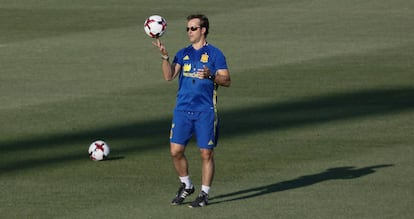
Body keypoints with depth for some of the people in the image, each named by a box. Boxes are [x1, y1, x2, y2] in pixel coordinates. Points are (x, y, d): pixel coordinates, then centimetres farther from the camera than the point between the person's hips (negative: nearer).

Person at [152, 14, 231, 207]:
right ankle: (186, 186, 20)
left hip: (205, 111, -4)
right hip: (183, 109, 4)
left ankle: (204, 194, 9)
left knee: (206, 154, -1)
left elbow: (227, 81, -4)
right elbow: (169, 76, 2)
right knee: (176, 151, 0)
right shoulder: (183, 54, 12)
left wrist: (211, 75, -22)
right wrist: (164, 56, -12)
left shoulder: (214, 53, 0)